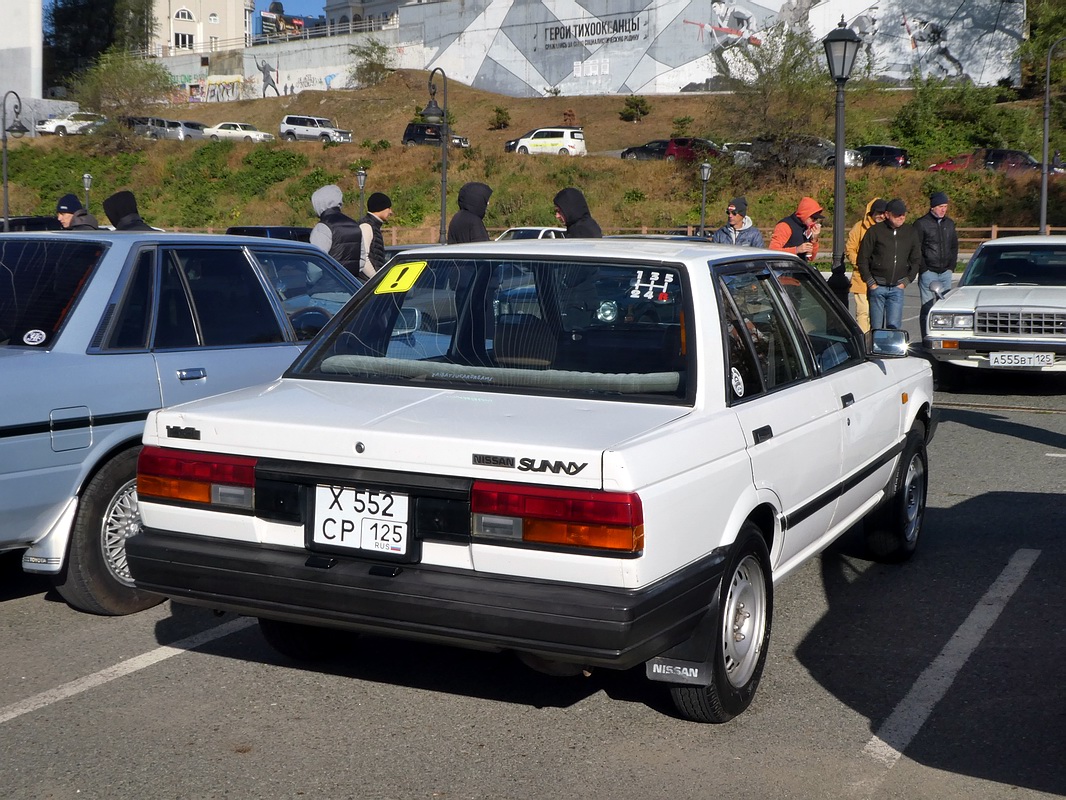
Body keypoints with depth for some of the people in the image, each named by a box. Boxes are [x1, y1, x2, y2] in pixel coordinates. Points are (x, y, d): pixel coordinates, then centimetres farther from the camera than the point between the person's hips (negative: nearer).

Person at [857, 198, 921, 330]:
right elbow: (862, 259, -1)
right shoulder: (875, 231, -4)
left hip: (897, 288, 2)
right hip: (877, 287, -2)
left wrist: (906, 281, 5)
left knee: (894, 326, -7)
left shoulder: (911, 232, 6)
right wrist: (871, 283, -4)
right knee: (876, 327, 2)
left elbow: (916, 260, 14)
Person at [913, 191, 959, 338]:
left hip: (945, 272, 5)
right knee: (927, 307, -6)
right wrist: (923, 269, -10)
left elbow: (954, 246, 21)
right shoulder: (921, 224, -3)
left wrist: (951, 266, 9)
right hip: (928, 273, -5)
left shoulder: (949, 223, 14)